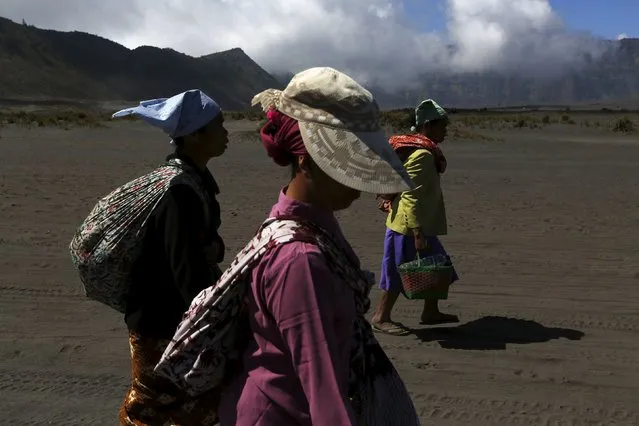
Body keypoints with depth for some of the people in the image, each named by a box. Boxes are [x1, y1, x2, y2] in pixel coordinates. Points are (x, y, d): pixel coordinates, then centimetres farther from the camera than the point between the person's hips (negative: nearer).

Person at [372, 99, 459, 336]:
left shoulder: (415, 149, 11)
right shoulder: (422, 155, -20)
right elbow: (412, 198, -25)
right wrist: (418, 234, -25)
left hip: (421, 226, 10)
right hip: (409, 227, -10)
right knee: (399, 272, 1)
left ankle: (431, 312, 29)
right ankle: (380, 318, 15)